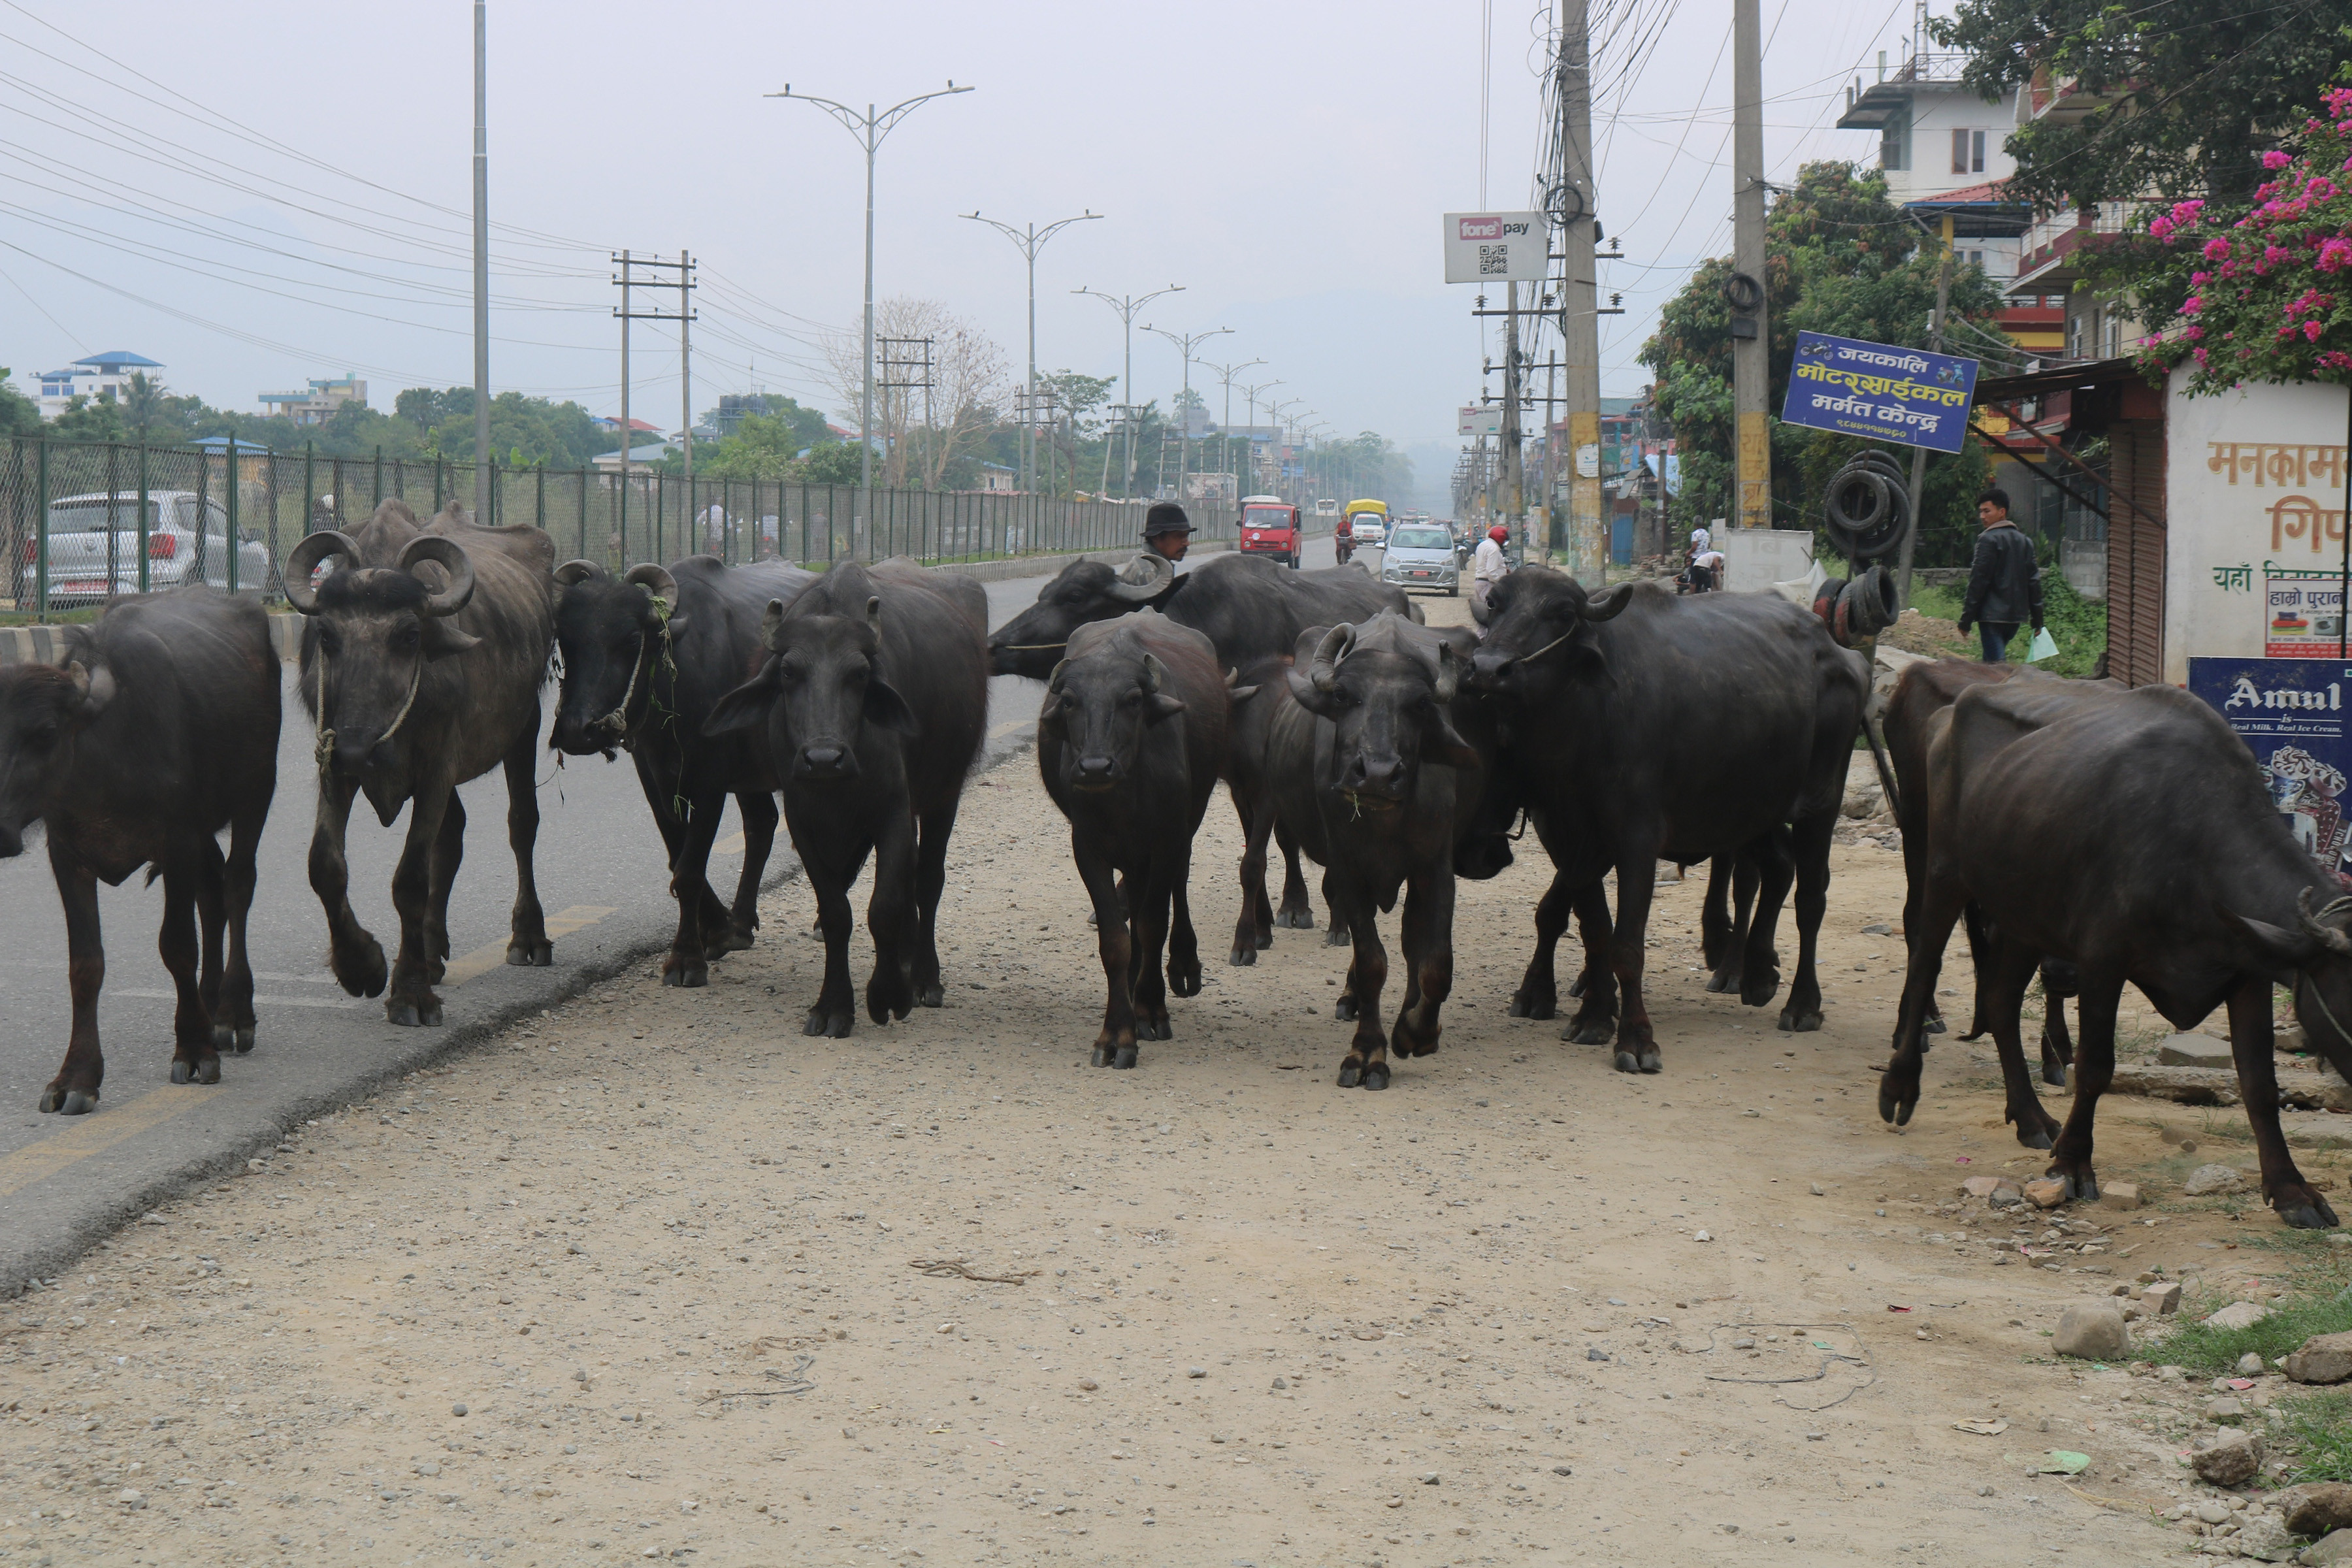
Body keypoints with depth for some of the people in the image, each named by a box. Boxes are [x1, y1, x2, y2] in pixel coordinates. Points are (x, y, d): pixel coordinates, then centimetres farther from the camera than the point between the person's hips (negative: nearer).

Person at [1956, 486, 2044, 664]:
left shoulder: (1988, 539, -9)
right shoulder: (2024, 541, 15)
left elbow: (1978, 581, -12)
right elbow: (2034, 580, 15)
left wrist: (1966, 620, -9)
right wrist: (2037, 619, 17)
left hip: (1992, 615, -8)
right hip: (2015, 615, 8)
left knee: (1995, 663, -12)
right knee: (1996, 659, 19)